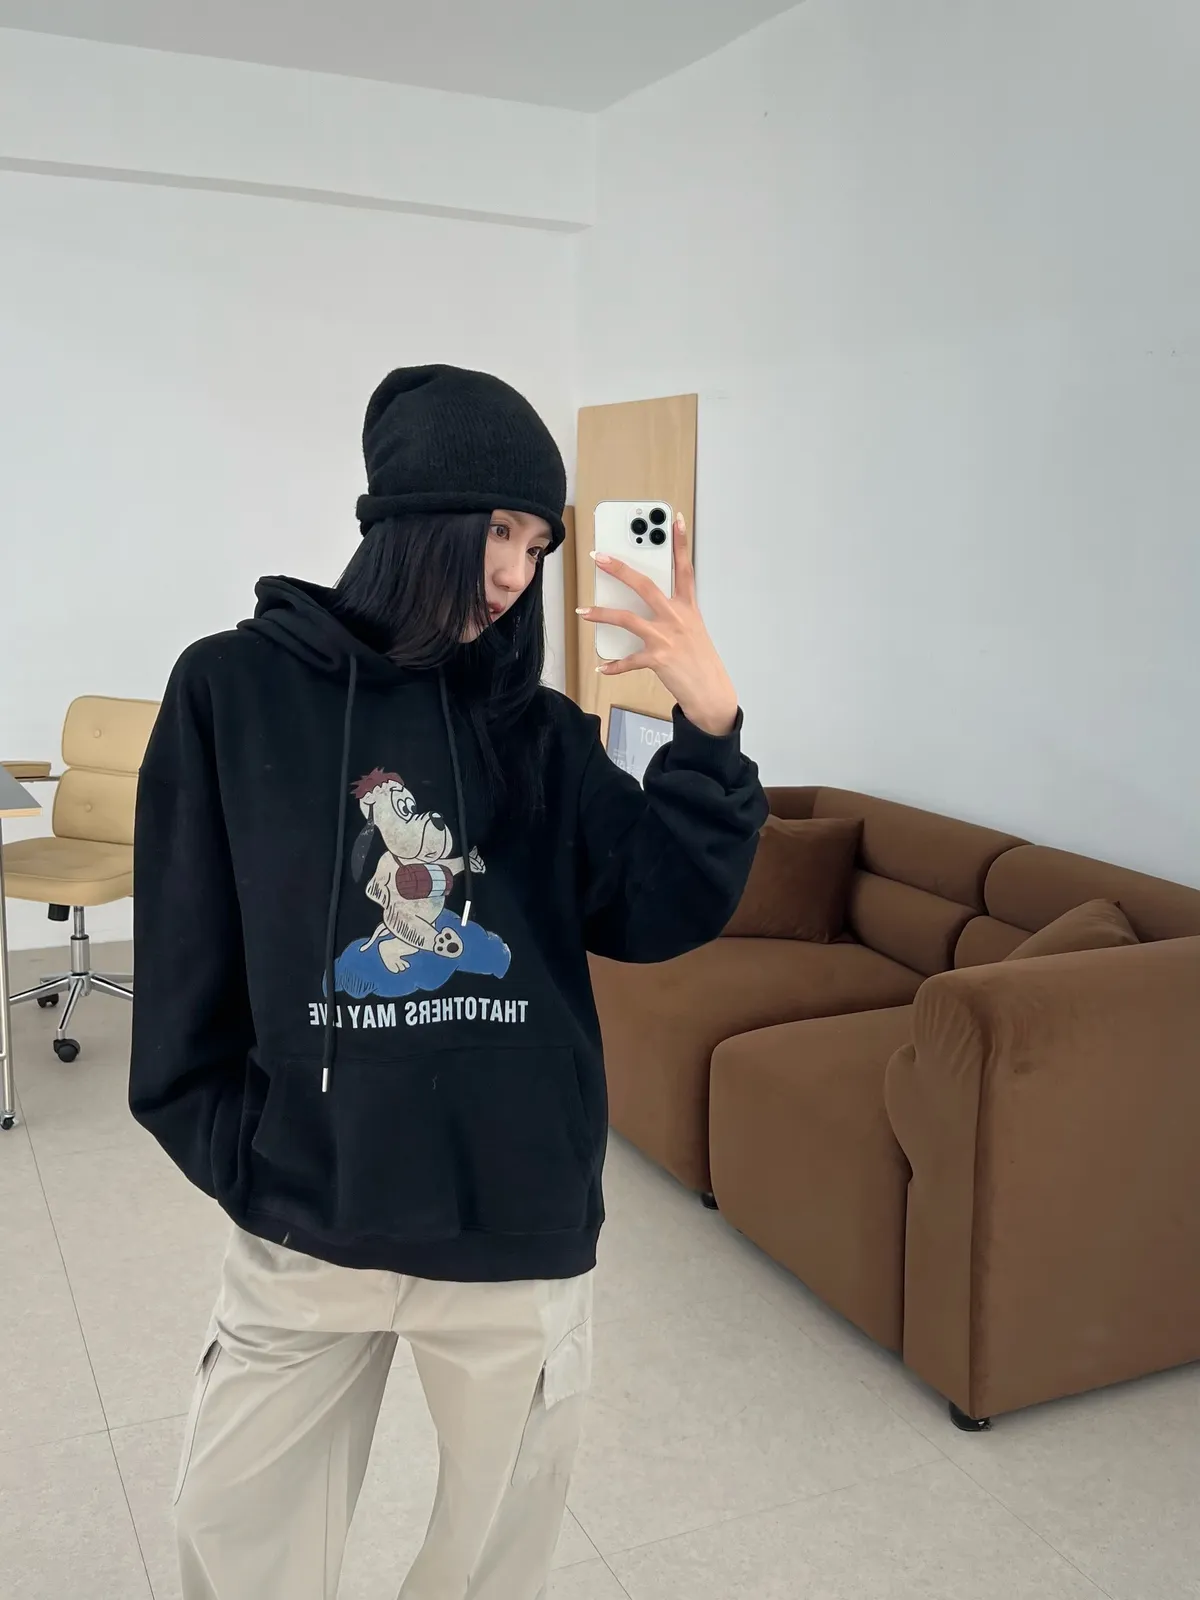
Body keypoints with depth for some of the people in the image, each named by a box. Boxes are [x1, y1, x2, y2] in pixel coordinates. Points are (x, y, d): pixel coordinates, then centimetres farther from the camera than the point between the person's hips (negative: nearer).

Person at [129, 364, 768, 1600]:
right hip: (302, 1232, -1)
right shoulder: (235, 690, -4)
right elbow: (185, 956, 0)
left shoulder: (537, 732, 2)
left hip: (521, 1231, 2)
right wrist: (240, 1159, -1)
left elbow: (662, 915, -6)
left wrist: (709, 731, -17)